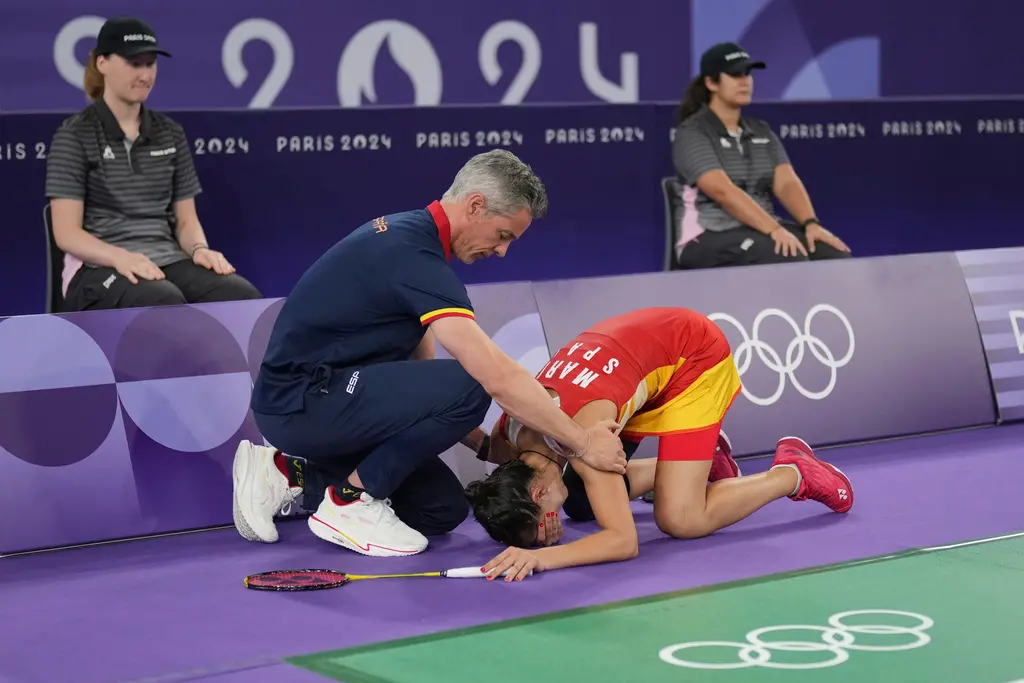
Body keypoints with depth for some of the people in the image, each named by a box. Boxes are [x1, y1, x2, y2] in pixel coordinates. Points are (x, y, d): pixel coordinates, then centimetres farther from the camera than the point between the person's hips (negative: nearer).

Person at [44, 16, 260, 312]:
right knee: (166, 302, -40)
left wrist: (200, 249, -10)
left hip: (166, 260, 5)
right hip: (99, 268, -5)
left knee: (244, 296, -28)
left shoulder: (170, 133, 16)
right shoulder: (75, 135, 1)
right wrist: (121, 257, -25)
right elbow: (66, 232, -6)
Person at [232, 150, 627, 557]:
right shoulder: (413, 255, -21)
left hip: (313, 399, 10)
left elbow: (419, 364, 15)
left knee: (443, 510, 7)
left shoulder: (409, 235, 10)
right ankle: (351, 502, -8)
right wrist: (583, 443, -16)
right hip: (300, 400, -10)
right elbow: (500, 379, -25)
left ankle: (290, 471, 12)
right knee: (468, 388, -24)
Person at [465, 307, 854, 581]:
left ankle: (793, 475, 7)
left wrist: (543, 556, -53)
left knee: (680, 520, -18)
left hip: (694, 355, -7)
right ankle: (702, 458, 28)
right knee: (580, 503, 7)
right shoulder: (506, 435, -17)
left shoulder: (582, 432, -38)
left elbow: (624, 541, -41)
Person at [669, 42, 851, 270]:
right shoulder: (691, 134, -7)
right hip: (709, 236, -7)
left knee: (835, 253, -20)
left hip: (762, 229, 7)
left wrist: (811, 224, -19)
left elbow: (787, 183, 1)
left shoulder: (761, 131, 15)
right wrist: (775, 230, -32)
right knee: (791, 258, -33)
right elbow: (723, 191, -22)